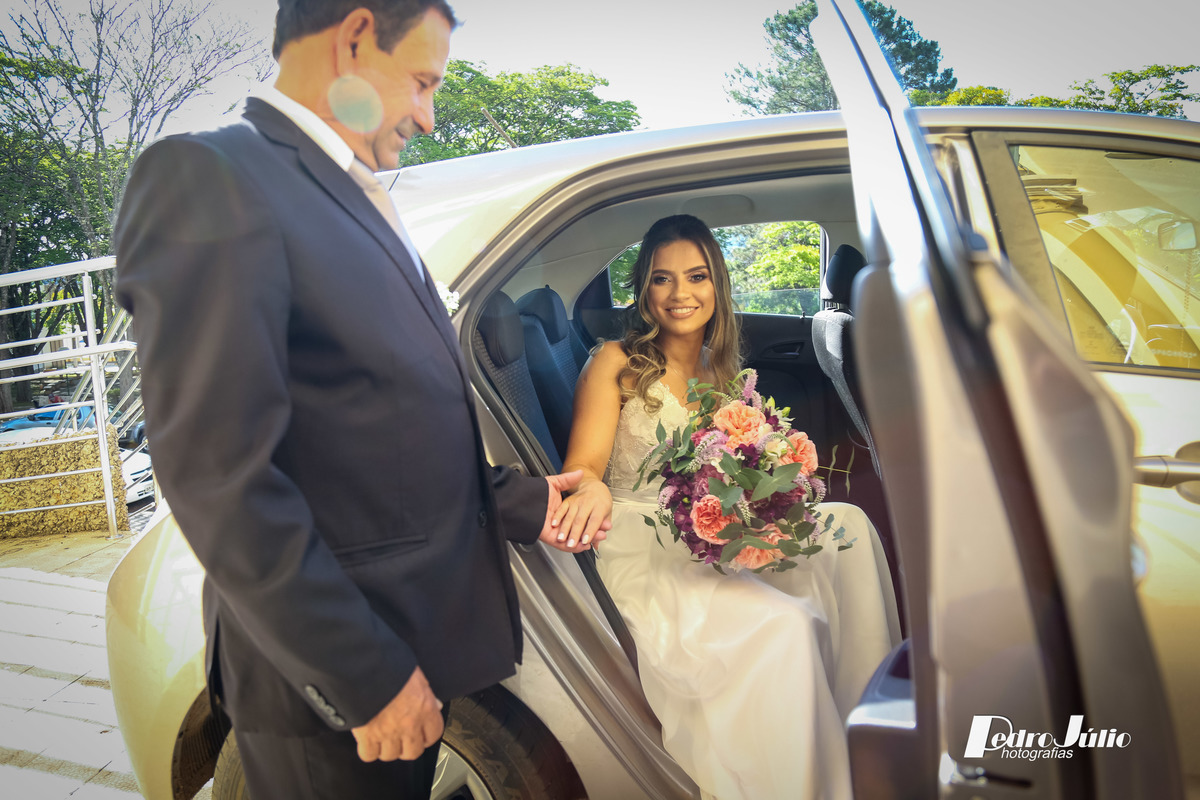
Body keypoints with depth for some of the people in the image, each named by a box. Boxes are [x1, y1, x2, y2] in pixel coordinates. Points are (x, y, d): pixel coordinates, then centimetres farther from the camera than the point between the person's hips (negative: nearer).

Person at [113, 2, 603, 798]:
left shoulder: (365, 207, 13)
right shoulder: (208, 176, -15)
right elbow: (218, 476, -22)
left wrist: (519, 501, 9)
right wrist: (362, 678, -20)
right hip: (332, 676, -8)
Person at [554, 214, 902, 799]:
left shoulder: (722, 373, 16)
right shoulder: (616, 363, -2)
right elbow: (582, 465, -10)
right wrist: (593, 490, -35)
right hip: (641, 550, -5)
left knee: (846, 523, -18)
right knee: (781, 624, -29)